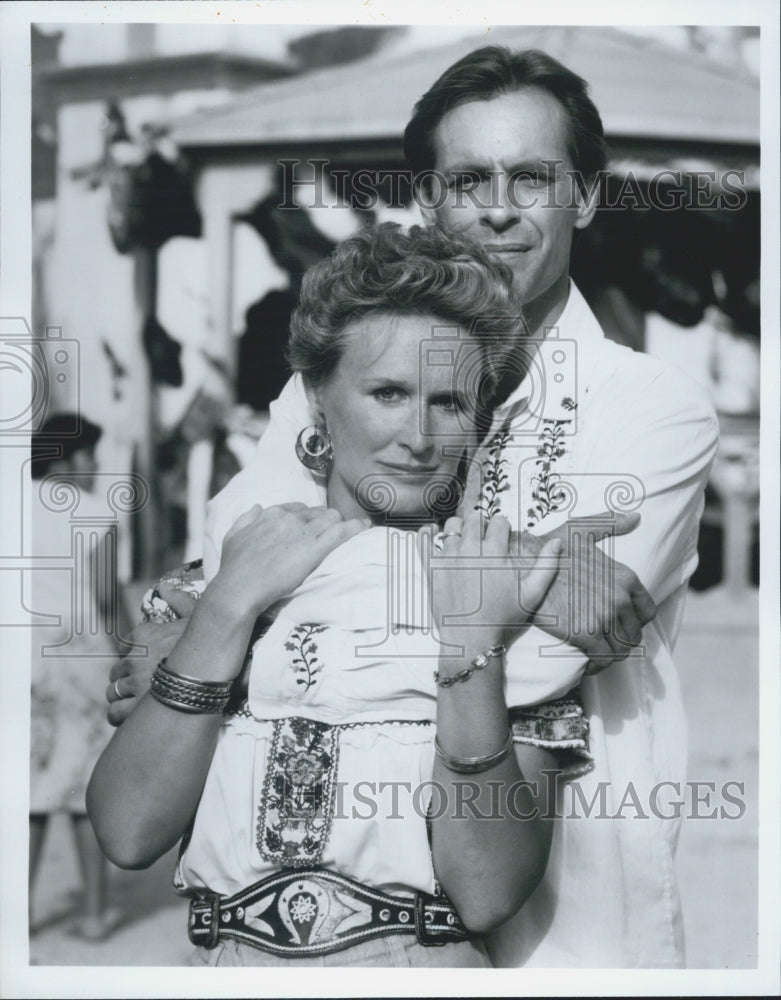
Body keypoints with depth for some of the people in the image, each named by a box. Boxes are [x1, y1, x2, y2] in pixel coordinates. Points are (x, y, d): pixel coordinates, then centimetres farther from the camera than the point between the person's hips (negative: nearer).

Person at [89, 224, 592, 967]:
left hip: (422, 964, -2)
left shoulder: (510, 591, 3)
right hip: (222, 967, 2)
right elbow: (128, 834, -3)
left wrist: (471, 647, -15)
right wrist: (228, 608, -7)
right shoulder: (217, 567, 8)